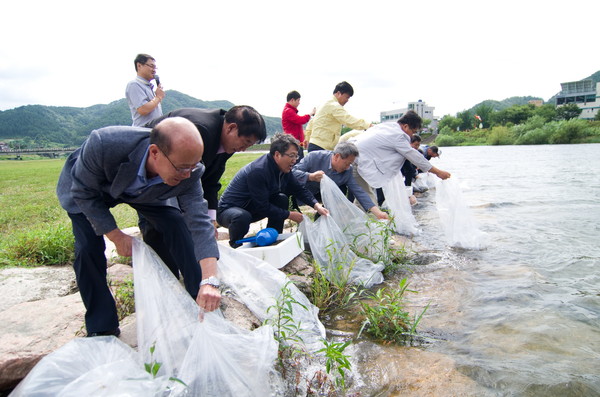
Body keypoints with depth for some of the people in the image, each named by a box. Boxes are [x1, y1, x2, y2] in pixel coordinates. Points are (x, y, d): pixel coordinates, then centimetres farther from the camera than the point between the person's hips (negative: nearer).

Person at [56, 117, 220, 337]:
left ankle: (203, 303, 2)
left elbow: (199, 222, -35)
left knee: (177, 225, -15)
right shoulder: (103, 145, -43)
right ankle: (102, 328, 5)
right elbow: (85, 193, -25)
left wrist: (210, 281, -45)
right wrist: (116, 235, -24)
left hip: (143, 192, 2)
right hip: (88, 186, -1)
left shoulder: (188, 172, -34)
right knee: (88, 249, -16)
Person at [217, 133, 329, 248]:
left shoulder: (284, 169, -6)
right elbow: (263, 207, -27)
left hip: (251, 208, 8)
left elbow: (299, 189, 3)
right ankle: (235, 248, -10)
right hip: (228, 209, -8)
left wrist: (316, 205, -12)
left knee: (282, 199, -5)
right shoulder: (257, 171, -31)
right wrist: (289, 215, -19)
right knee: (242, 217, -40)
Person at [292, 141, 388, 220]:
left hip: (318, 195, 4)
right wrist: (311, 177, -43)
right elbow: (292, 172, -27)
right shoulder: (315, 157, -25)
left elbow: (359, 192, -13)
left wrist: (378, 213, -20)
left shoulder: (347, 170, -13)